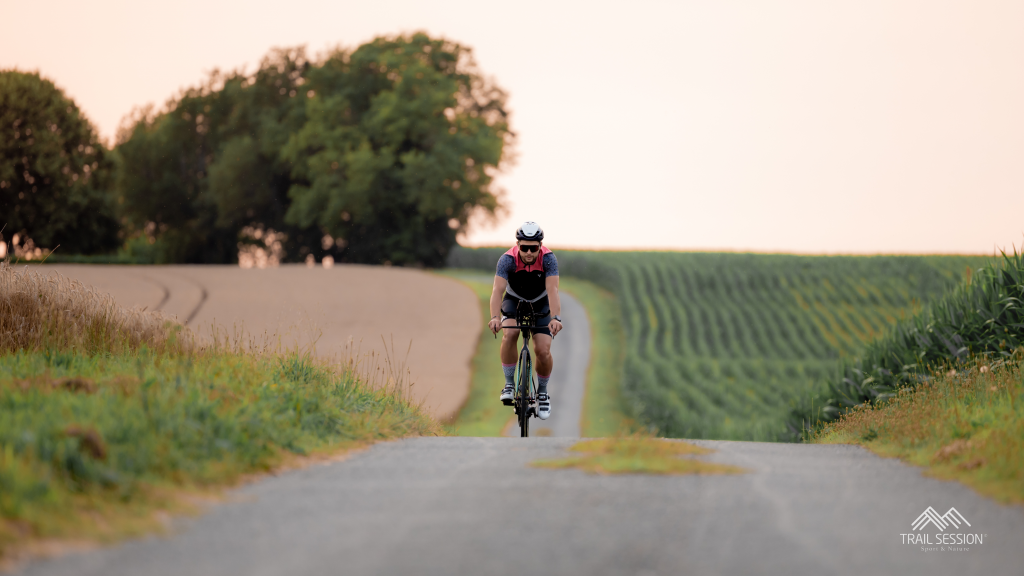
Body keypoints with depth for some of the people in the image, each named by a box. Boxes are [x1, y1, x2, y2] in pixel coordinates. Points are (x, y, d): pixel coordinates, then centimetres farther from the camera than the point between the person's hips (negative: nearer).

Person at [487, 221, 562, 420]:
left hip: (540, 304, 0)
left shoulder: (548, 259, -29)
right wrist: (495, 317, -55)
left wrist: (555, 318, -54)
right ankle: (509, 385, -14)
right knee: (509, 334, -29)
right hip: (514, 301, 0)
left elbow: (553, 290, -38)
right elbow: (498, 290, -38)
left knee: (543, 351, -14)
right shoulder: (508, 259, -29)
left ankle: (542, 392, 12)